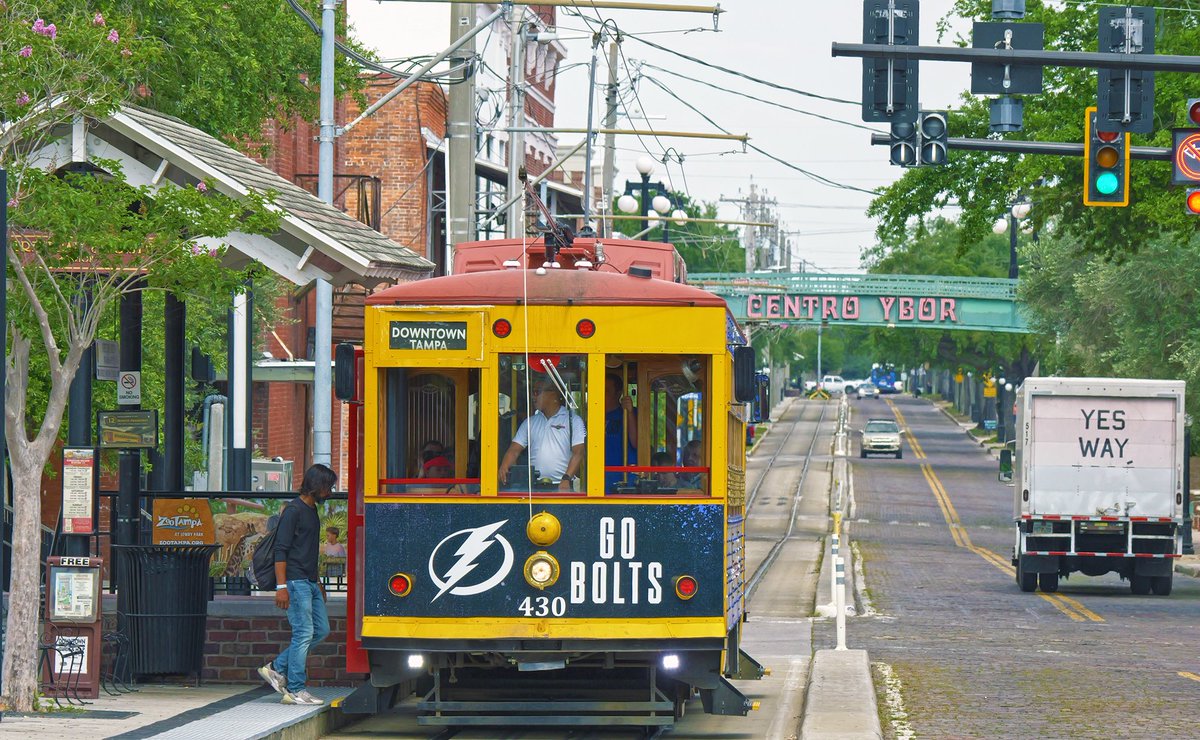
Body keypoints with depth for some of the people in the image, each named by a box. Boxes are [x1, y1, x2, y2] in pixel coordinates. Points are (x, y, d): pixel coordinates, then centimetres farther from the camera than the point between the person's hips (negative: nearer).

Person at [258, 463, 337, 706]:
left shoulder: (312, 511, 19)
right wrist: (281, 586, -21)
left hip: (309, 583, 10)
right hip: (295, 581, -10)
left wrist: (317, 583, 28)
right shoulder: (293, 510, -10)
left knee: (321, 630, 8)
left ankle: (276, 668, 14)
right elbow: (281, 550, -15)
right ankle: (295, 690, -5)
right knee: (303, 633, -9)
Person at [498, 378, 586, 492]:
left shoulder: (573, 420, 4)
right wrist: (503, 468, -9)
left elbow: (578, 453, -4)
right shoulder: (530, 422, 18)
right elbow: (515, 449, 12)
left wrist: (566, 479, -18)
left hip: (562, 487, -3)